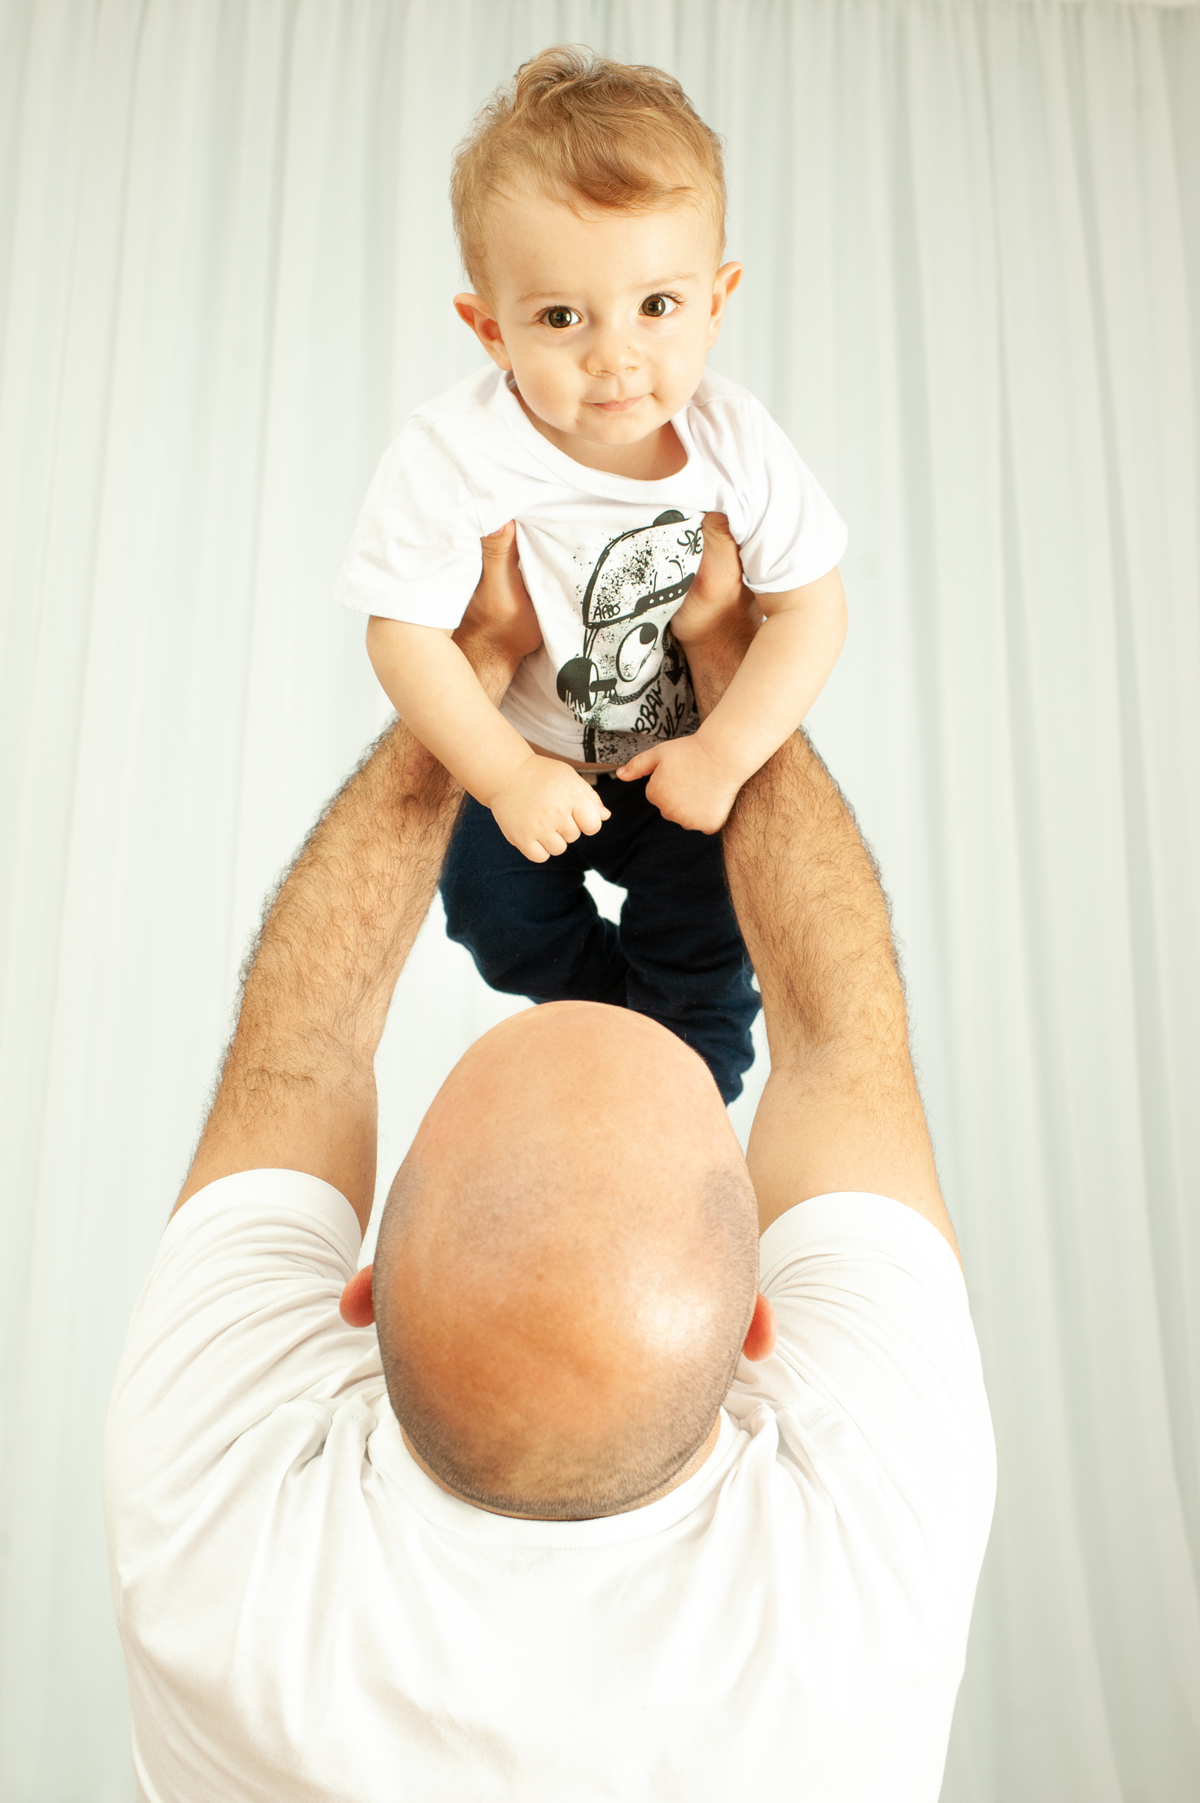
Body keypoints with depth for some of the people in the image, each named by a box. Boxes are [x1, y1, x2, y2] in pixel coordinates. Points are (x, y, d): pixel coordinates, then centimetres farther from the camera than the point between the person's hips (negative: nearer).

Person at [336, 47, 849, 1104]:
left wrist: (726, 751, -27)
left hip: (689, 751, 1)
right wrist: (507, 776, -29)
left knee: (703, 954, 7)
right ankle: (604, 994, 46)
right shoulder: (456, 459, -29)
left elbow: (815, 607, -18)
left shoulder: (736, 443, -23)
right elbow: (406, 632, -24)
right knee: (500, 918, 13)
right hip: (526, 755, 0)